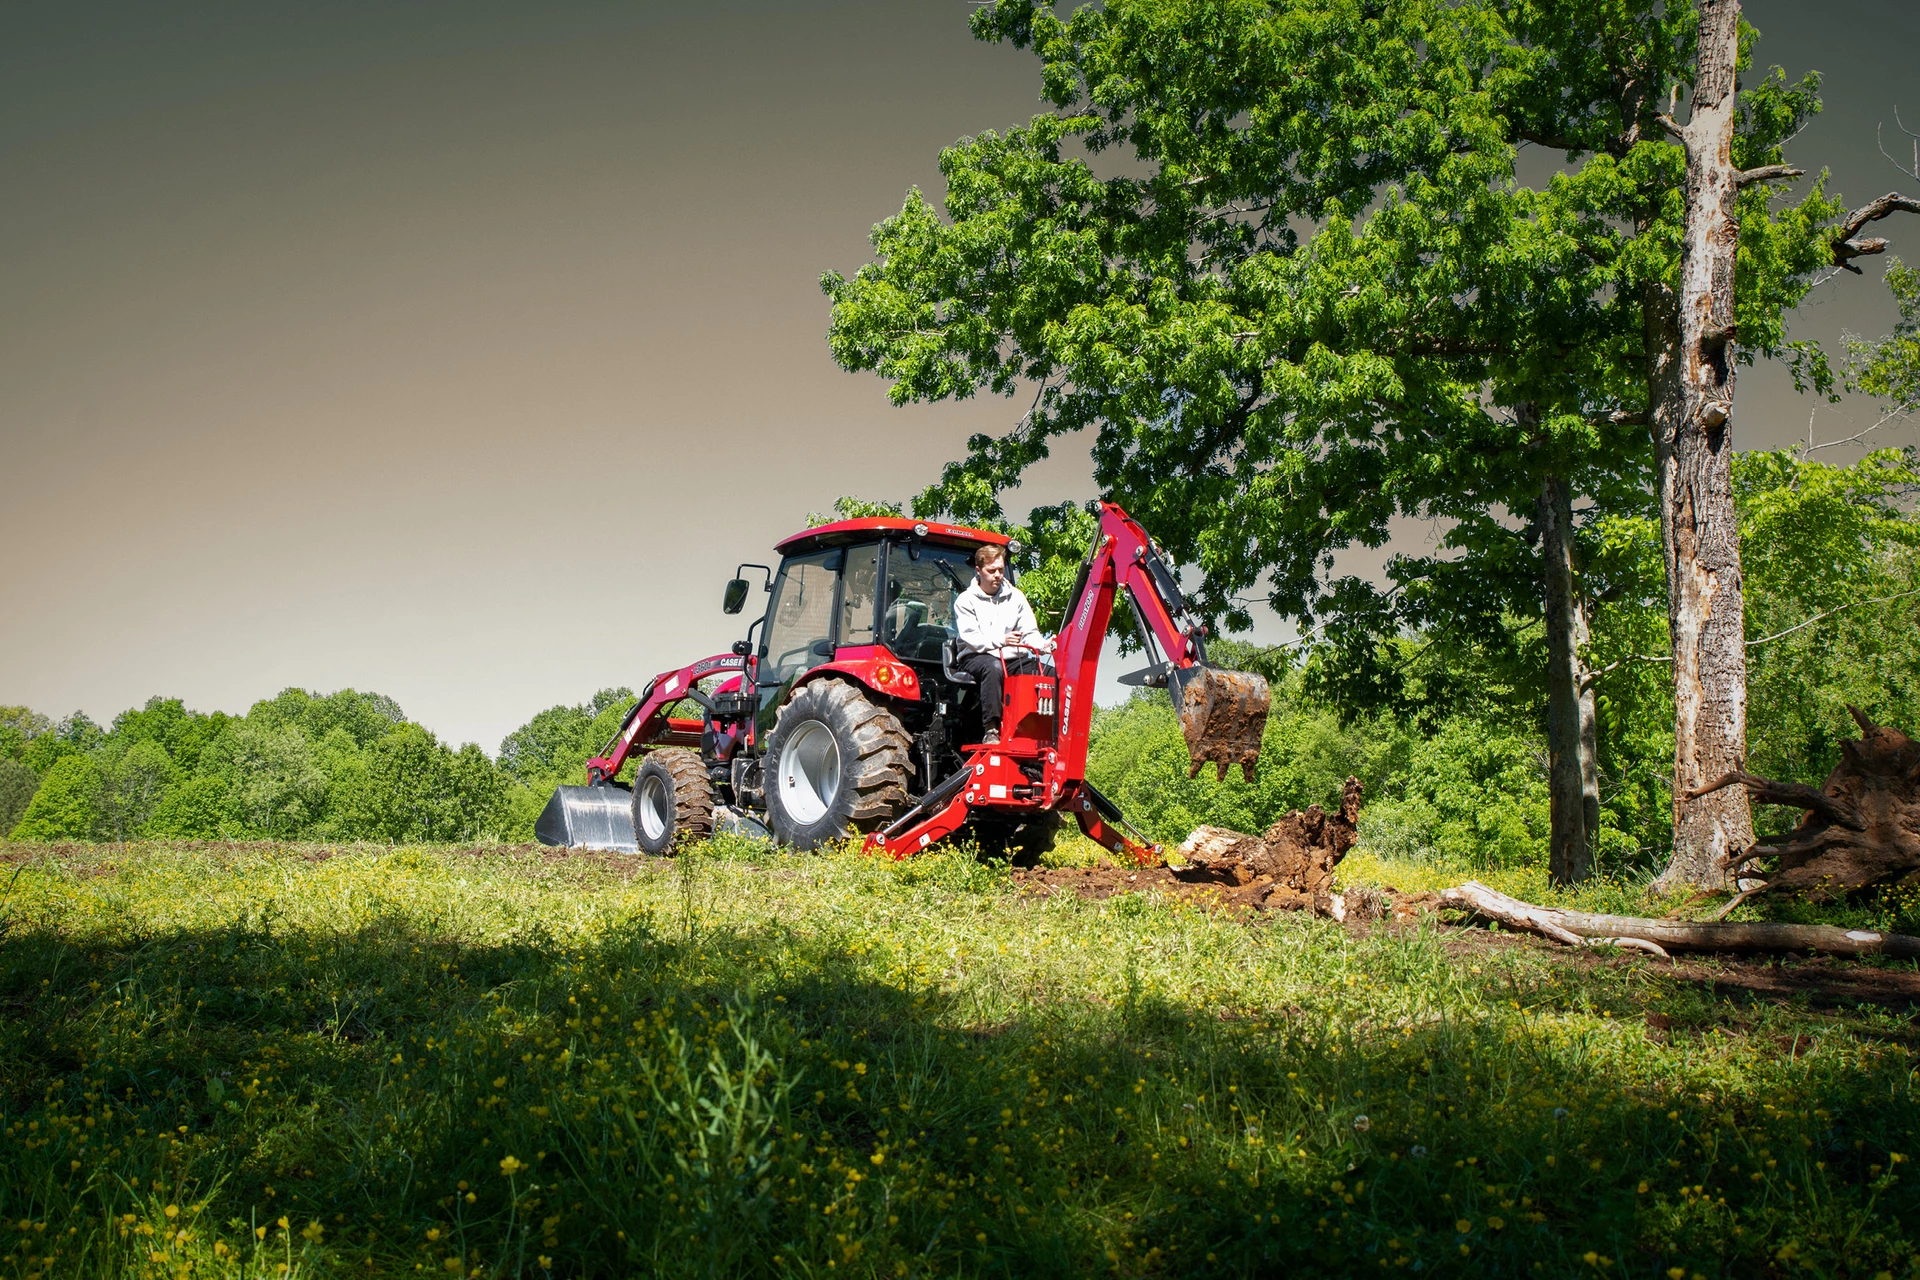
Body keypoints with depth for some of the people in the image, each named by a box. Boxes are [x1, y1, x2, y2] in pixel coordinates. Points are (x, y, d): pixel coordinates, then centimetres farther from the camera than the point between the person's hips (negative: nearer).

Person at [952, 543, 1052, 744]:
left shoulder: (1015, 596, 15)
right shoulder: (966, 601, 2)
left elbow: (1030, 633, 8)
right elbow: (971, 638, -12)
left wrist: (1042, 645, -17)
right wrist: (1001, 640, -29)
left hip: (1013, 659, 4)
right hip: (976, 658, -4)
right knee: (993, 667, -40)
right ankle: (991, 729, -39)